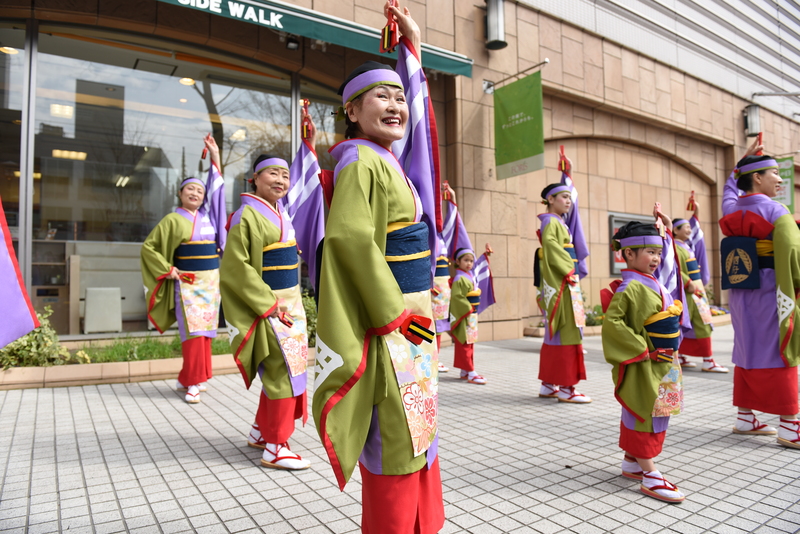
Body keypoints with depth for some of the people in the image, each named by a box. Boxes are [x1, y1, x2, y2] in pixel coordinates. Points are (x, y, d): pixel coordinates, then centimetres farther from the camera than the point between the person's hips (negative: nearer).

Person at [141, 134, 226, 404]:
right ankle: (192, 383, -1)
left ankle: (188, 378, 17)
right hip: (187, 283, -5)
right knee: (193, 330, -8)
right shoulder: (172, 220, -1)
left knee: (206, 330, 6)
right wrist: (167, 269, -7)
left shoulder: (208, 215, 11)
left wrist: (215, 155, 12)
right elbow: (149, 247, 2)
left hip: (211, 280, 5)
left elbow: (216, 186, 15)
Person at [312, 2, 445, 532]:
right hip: (386, 324, -10)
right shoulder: (360, 161, -12)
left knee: (416, 432, 19)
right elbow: (349, 236, -23)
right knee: (396, 440, 0)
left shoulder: (392, 161, 14)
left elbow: (414, 114, 31)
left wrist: (412, 46, 31)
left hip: (411, 319, 10)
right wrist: (394, 313, -20)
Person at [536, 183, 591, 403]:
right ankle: (565, 387, -4)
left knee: (556, 334, 10)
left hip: (564, 284, 10)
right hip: (559, 285, -10)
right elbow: (549, 244, -26)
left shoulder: (558, 222, 21)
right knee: (566, 333, -8)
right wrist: (568, 270, -22)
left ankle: (548, 384, 16)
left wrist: (570, 271, 11)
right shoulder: (551, 221, -8)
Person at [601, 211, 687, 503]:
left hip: (663, 363, 9)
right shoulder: (629, 288, -19)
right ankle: (649, 476, 8)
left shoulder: (655, 282, 9)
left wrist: (668, 228, 25)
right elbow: (611, 322, -26)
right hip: (642, 366, -9)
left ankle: (631, 462, 30)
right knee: (644, 414, -1)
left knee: (651, 413, 17)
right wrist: (641, 348, -23)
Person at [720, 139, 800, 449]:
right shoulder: (774, 211, -11)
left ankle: (745, 418, 20)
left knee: (747, 351, 13)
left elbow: (730, 188, 32)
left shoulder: (731, 209, 7)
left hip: (740, 297, 7)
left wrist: (741, 162, 32)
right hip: (770, 297, -6)